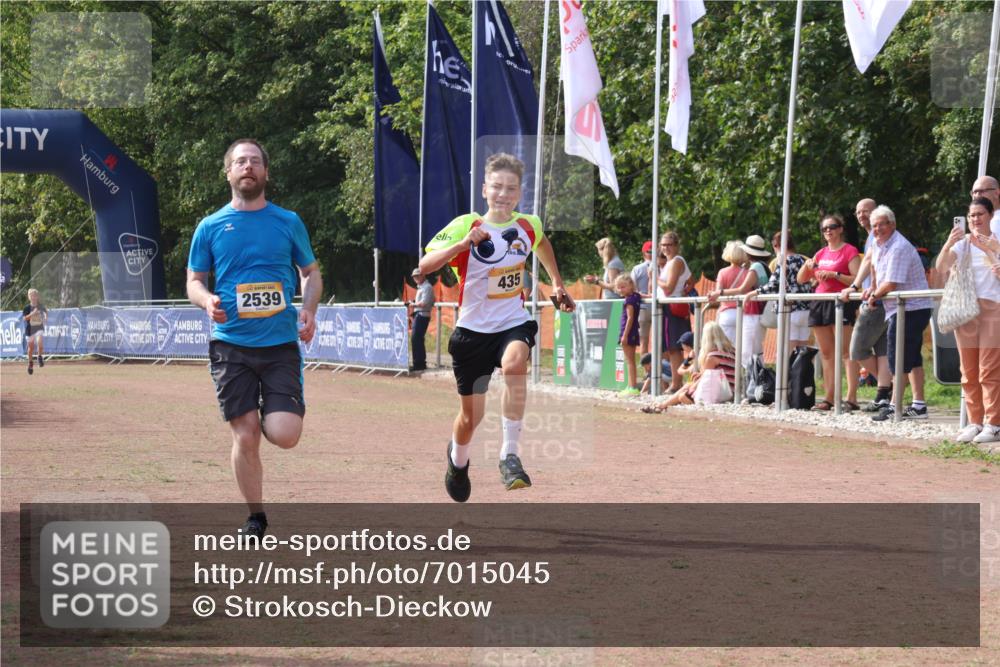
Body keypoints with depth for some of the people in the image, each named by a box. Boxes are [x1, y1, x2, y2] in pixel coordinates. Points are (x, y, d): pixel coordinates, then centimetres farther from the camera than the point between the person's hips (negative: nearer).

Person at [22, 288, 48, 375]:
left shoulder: (41, 306, 0)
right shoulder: (27, 308, -6)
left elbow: (46, 311, 22)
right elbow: (24, 318, -17)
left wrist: (46, 317, 3)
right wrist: (32, 314, -30)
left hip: (39, 328, 0)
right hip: (30, 329, 0)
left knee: (39, 341, -27)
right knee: (31, 347, 8)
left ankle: (40, 357, -5)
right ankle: (30, 363, 27)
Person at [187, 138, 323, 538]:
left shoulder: (288, 222, 7)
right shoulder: (211, 227, 6)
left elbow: (311, 272, 16)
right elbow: (194, 282, 11)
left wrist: (309, 309, -4)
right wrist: (208, 301, -12)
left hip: (280, 343, 0)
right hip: (230, 344, 0)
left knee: (284, 436, -12)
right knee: (245, 438, -3)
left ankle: (271, 412, 25)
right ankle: (256, 517, 16)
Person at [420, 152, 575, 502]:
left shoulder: (528, 226, -1)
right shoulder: (466, 225, -13)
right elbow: (424, 266, -26)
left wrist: (557, 283, 22)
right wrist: (464, 243, -38)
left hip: (514, 323, 1)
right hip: (472, 329, -1)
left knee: (514, 362, -35)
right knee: (471, 416, 7)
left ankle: (510, 455, -28)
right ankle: (458, 459, 44)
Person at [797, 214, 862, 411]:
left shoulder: (849, 251, -3)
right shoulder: (821, 253, 17)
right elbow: (801, 279, 20)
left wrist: (834, 274, -19)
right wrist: (807, 265, 1)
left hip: (841, 302, -8)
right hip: (820, 303, 8)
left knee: (847, 352, -11)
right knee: (826, 353, 8)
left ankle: (852, 398, -14)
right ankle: (828, 398, 10)